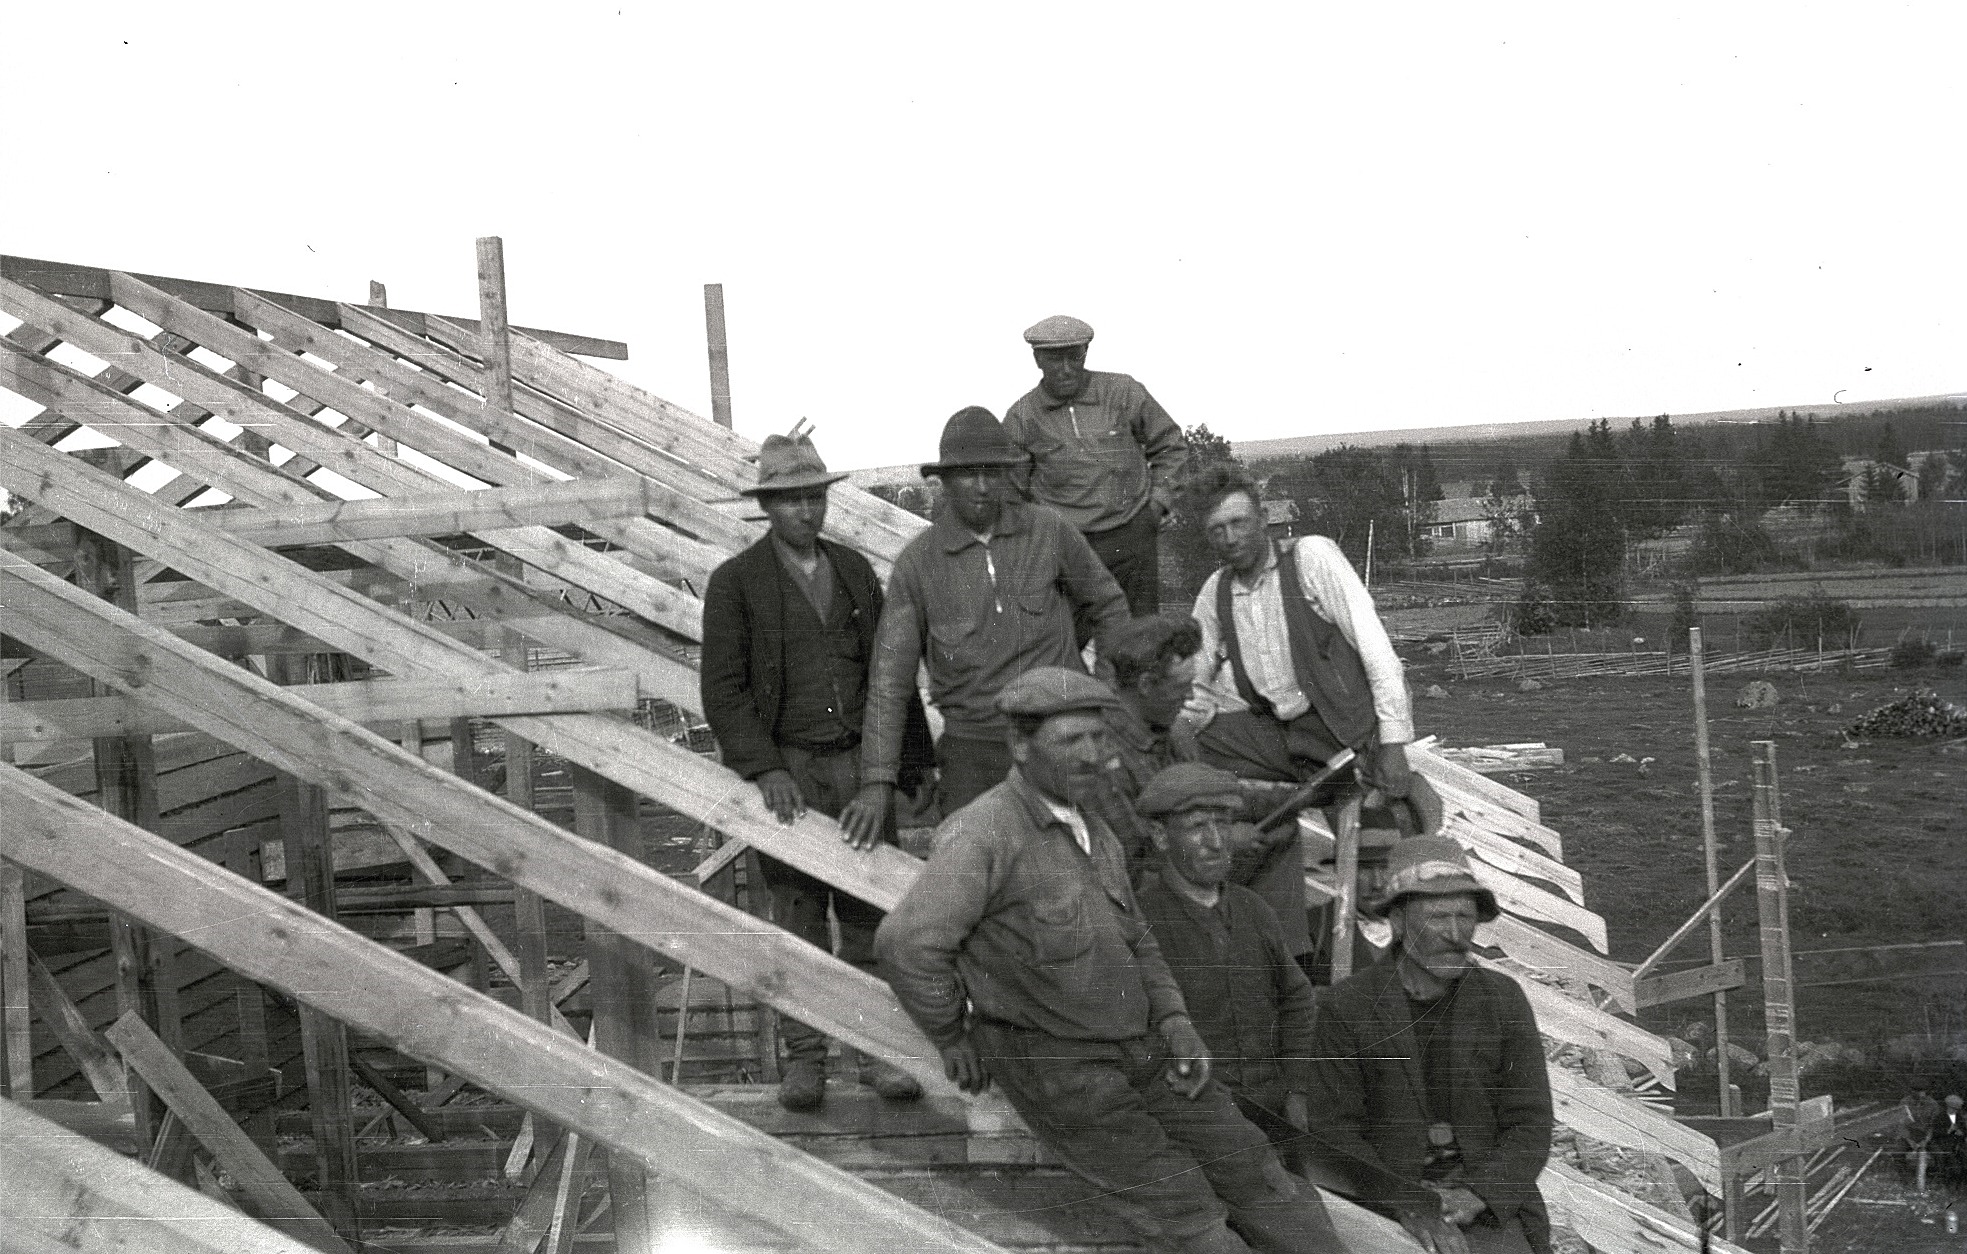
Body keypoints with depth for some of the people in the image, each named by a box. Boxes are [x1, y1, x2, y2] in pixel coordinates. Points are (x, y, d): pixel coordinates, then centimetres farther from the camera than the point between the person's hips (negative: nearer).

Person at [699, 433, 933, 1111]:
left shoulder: (854, 569, 12)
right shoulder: (735, 582, -1)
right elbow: (723, 691, -5)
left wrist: (916, 761, 12)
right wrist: (764, 769, -16)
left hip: (860, 762, 3)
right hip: (787, 769, -3)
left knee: (871, 914, 4)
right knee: (798, 917, 1)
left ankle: (875, 1049, 11)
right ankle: (804, 1056, 9)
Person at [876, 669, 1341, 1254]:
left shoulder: (1089, 832, 7)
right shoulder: (983, 833, -22)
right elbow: (907, 946, -30)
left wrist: (1177, 1025, 1)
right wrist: (954, 1039, -16)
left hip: (1139, 1046, 8)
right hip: (1057, 1070, -8)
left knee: (1243, 1163, 7)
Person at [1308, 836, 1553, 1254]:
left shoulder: (1504, 999, 4)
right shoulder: (1345, 1007, -1)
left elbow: (1530, 1130, 3)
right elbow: (1336, 1136, -4)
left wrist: (1473, 1198, -14)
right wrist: (1412, 1208, -18)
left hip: (1489, 1204, 2)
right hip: (1386, 1204, -2)